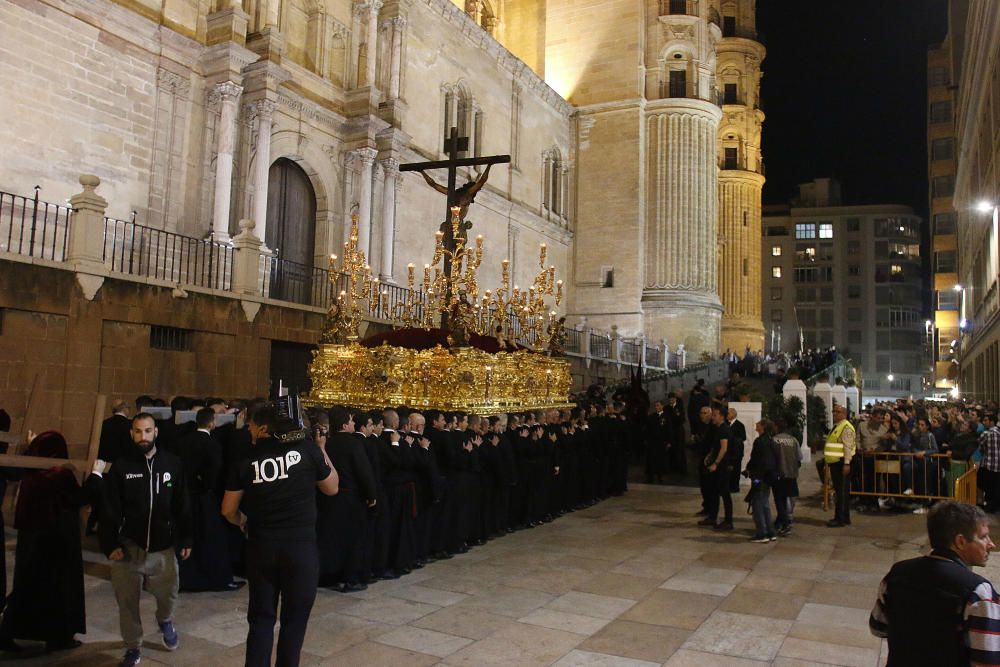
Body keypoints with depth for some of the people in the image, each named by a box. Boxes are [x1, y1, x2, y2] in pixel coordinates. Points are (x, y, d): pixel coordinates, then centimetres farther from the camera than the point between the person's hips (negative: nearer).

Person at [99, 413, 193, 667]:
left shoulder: (172, 464, -2)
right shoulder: (121, 466, -4)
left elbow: (182, 506, 3)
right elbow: (109, 510, -2)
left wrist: (185, 539, 3)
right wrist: (110, 545, -9)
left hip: (163, 546, 1)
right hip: (129, 546, 0)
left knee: (168, 593, 11)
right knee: (127, 602, 8)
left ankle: (165, 620, 45)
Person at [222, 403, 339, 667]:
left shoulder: (247, 459, -2)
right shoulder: (307, 448, -6)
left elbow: (228, 510, 5)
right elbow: (331, 488, 7)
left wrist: (244, 523, 26)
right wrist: (322, 453, 14)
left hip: (260, 546, 2)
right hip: (301, 545, -1)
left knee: (261, 618, 16)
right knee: (294, 619, 12)